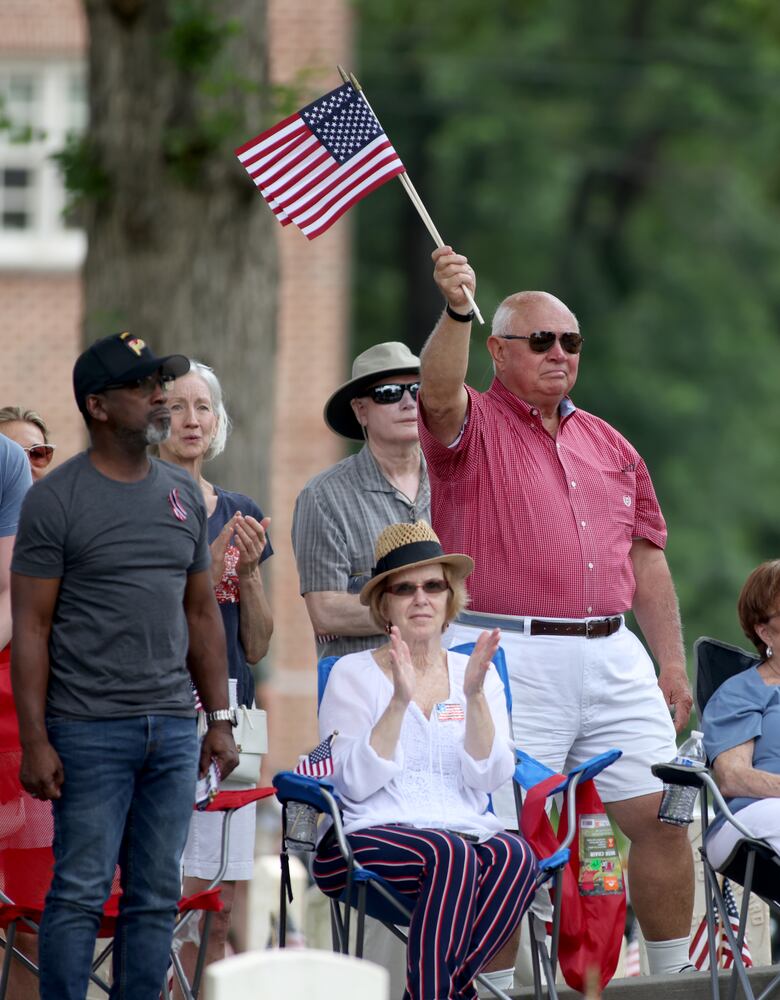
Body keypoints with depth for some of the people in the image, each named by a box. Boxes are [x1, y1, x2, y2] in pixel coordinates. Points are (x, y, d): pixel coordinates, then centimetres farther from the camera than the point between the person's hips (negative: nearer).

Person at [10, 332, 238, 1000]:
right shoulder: (56, 500, -5)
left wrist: (221, 720, 11)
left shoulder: (184, 495, 12)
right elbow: (31, 626, -7)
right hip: (91, 731, -6)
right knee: (81, 894, -5)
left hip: (174, 730, 6)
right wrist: (34, 742, -13)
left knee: (157, 897, 7)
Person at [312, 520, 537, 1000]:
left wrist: (473, 696, -9)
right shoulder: (353, 674, 7)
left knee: (513, 855, -33)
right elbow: (356, 784, -5)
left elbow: (489, 778, 3)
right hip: (371, 835, -3)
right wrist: (399, 702, -13)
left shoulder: (475, 673, 16)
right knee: (450, 855, -37)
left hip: (464, 829, 3)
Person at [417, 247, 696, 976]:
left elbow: (647, 560, 20)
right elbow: (439, 391, -22)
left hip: (613, 661, 5)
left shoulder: (609, 445, 19)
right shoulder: (474, 427, 2)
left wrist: (672, 662, 14)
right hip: (510, 662, -5)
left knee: (663, 816, 3)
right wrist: (456, 311, -40)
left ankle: (673, 977, 17)